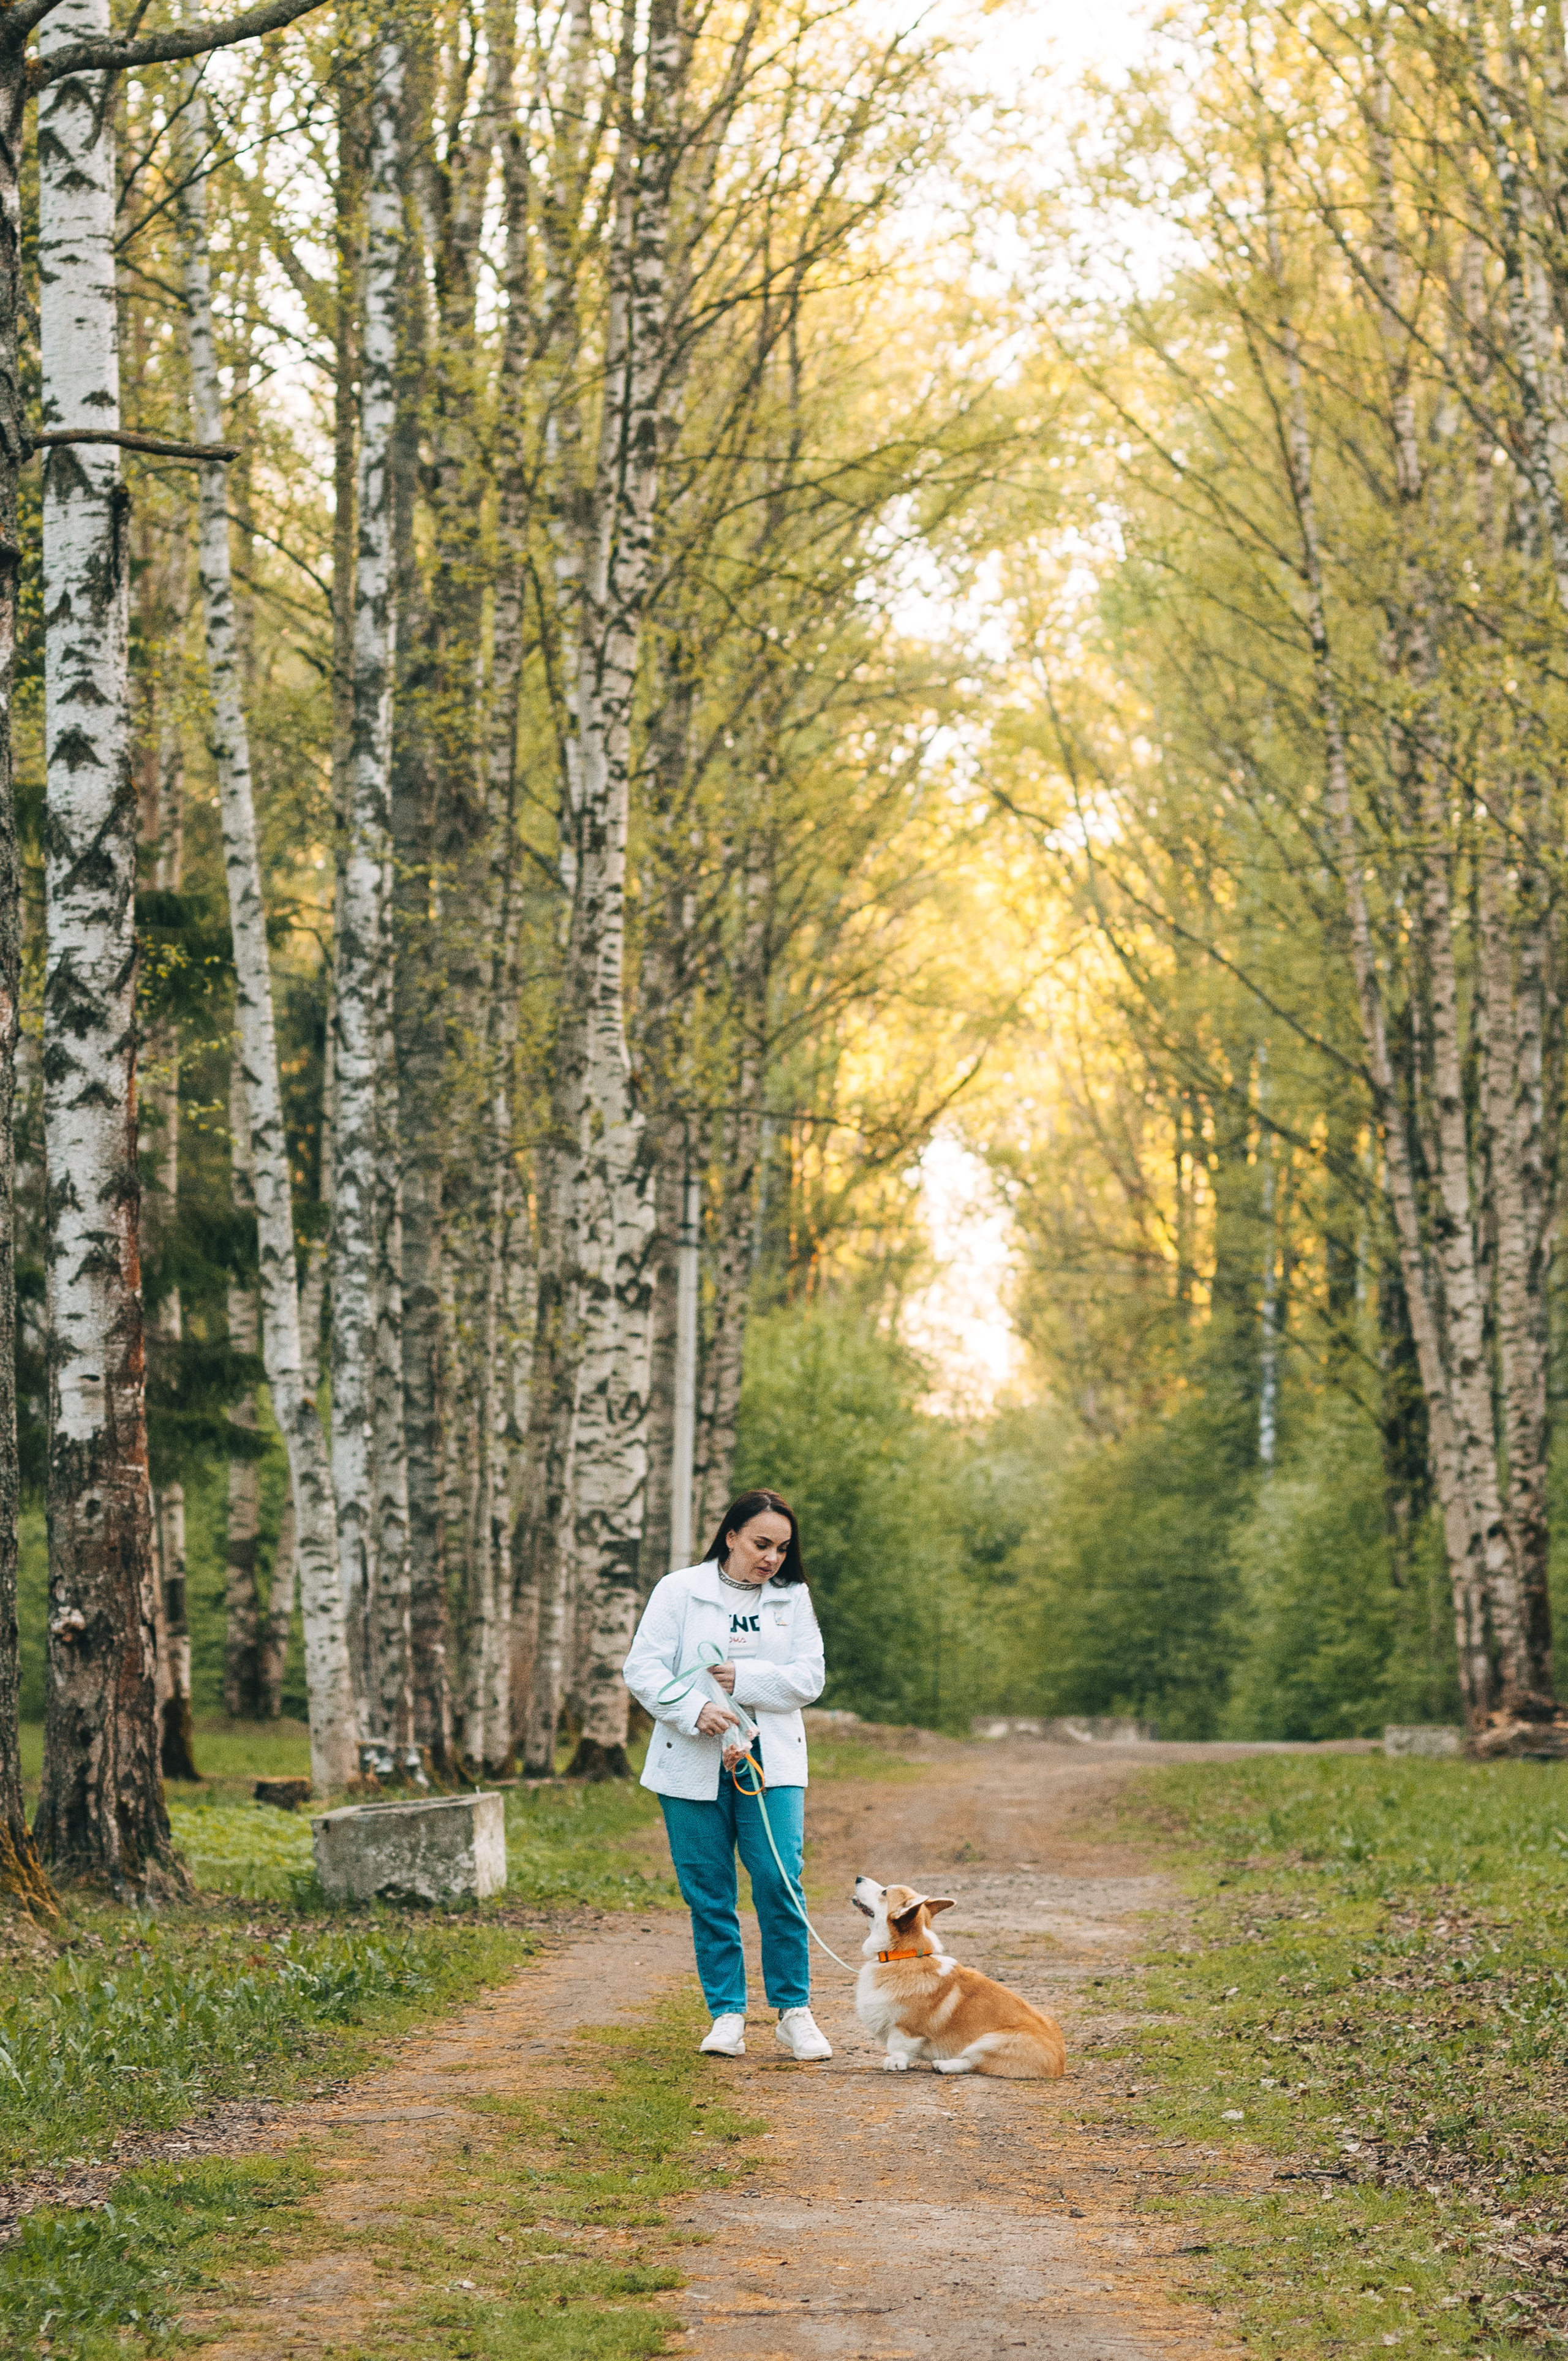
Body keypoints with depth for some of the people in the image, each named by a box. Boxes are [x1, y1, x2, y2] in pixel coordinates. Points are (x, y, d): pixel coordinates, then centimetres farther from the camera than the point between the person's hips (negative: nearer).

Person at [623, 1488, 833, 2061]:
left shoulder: (793, 1598, 9)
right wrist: (695, 1709, -20)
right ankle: (726, 2014, 11)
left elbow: (809, 1677, 2)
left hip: (771, 1763, 1)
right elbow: (643, 1670, -5)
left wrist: (744, 1679, -13)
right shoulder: (679, 1591, 1)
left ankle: (794, 2012, 2)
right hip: (693, 1767, -1)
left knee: (780, 1883, -8)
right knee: (708, 1895, 2)